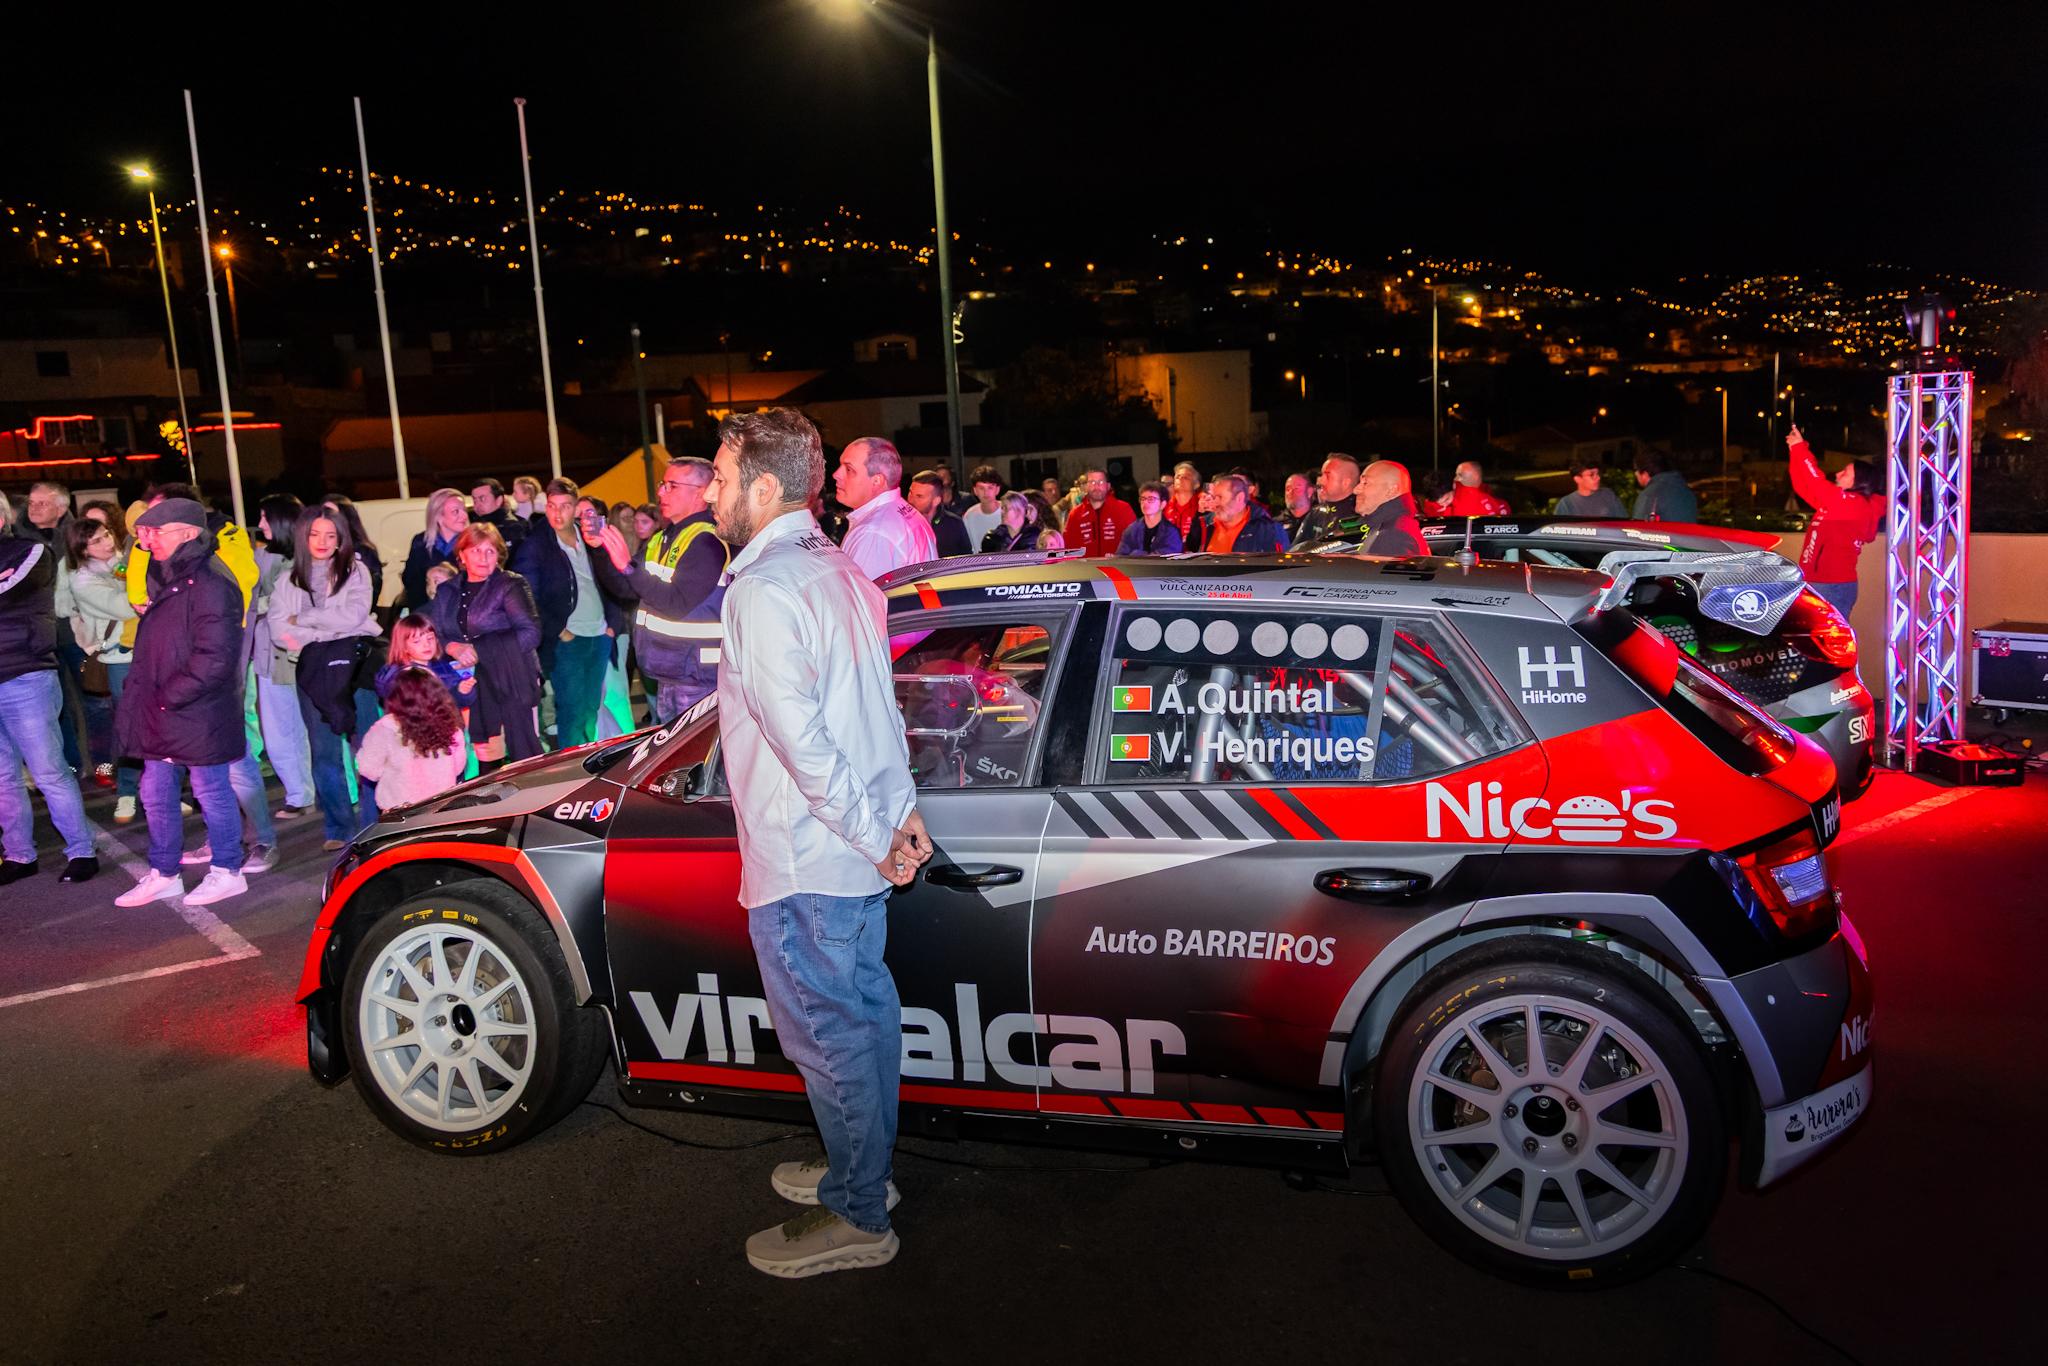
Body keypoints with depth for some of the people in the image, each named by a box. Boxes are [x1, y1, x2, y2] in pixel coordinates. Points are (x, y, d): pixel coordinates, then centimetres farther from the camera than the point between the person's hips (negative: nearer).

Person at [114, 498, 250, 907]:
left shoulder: (210, 585, -18)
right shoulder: (167, 579, 12)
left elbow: (215, 659, -24)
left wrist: (171, 695, -18)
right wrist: (142, 696, 12)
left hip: (198, 714, -9)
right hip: (161, 714, 9)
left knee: (211, 792, 4)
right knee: (156, 792, 15)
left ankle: (227, 872, 18)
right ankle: (164, 874, 27)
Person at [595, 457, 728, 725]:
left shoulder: (706, 541, -15)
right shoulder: (662, 539, 14)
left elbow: (677, 603, -23)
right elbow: (627, 590, 13)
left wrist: (628, 566, -23)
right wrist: (602, 550, 1)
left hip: (695, 676, -9)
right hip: (665, 674, 9)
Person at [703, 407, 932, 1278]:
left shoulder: (761, 591, -20)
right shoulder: (840, 572, 11)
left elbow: (799, 736, -25)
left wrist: (873, 833, -19)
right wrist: (899, 810, 12)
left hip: (803, 861, -9)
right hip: (859, 852, 9)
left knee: (826, 1033, 3)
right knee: (864, 1010, 19)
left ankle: (855, 1219, 17)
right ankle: (863, 1169, 36)